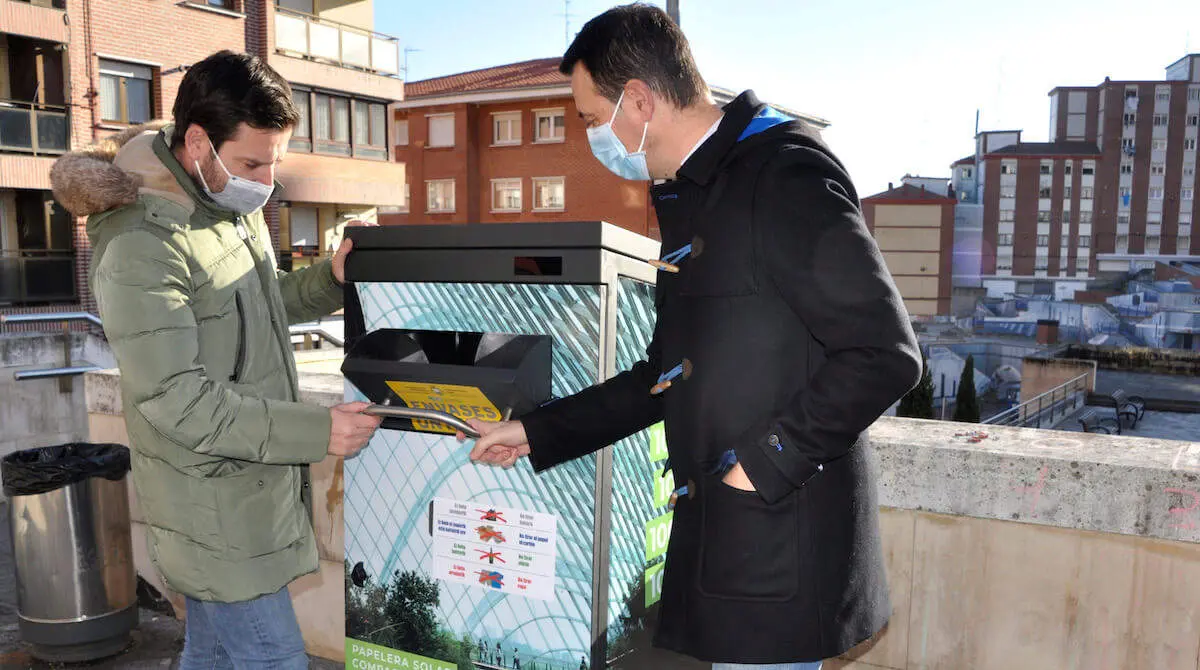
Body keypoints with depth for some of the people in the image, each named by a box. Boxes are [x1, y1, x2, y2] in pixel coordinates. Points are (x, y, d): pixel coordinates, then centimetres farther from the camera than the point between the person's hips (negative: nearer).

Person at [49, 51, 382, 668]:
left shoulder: (235, 209, 6)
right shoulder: (142, 247, -22)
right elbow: (177, 402, -24)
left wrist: (331, 278, -1)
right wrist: (316, 431, -26)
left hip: (255, 491, 8)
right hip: (215, 511, -8)